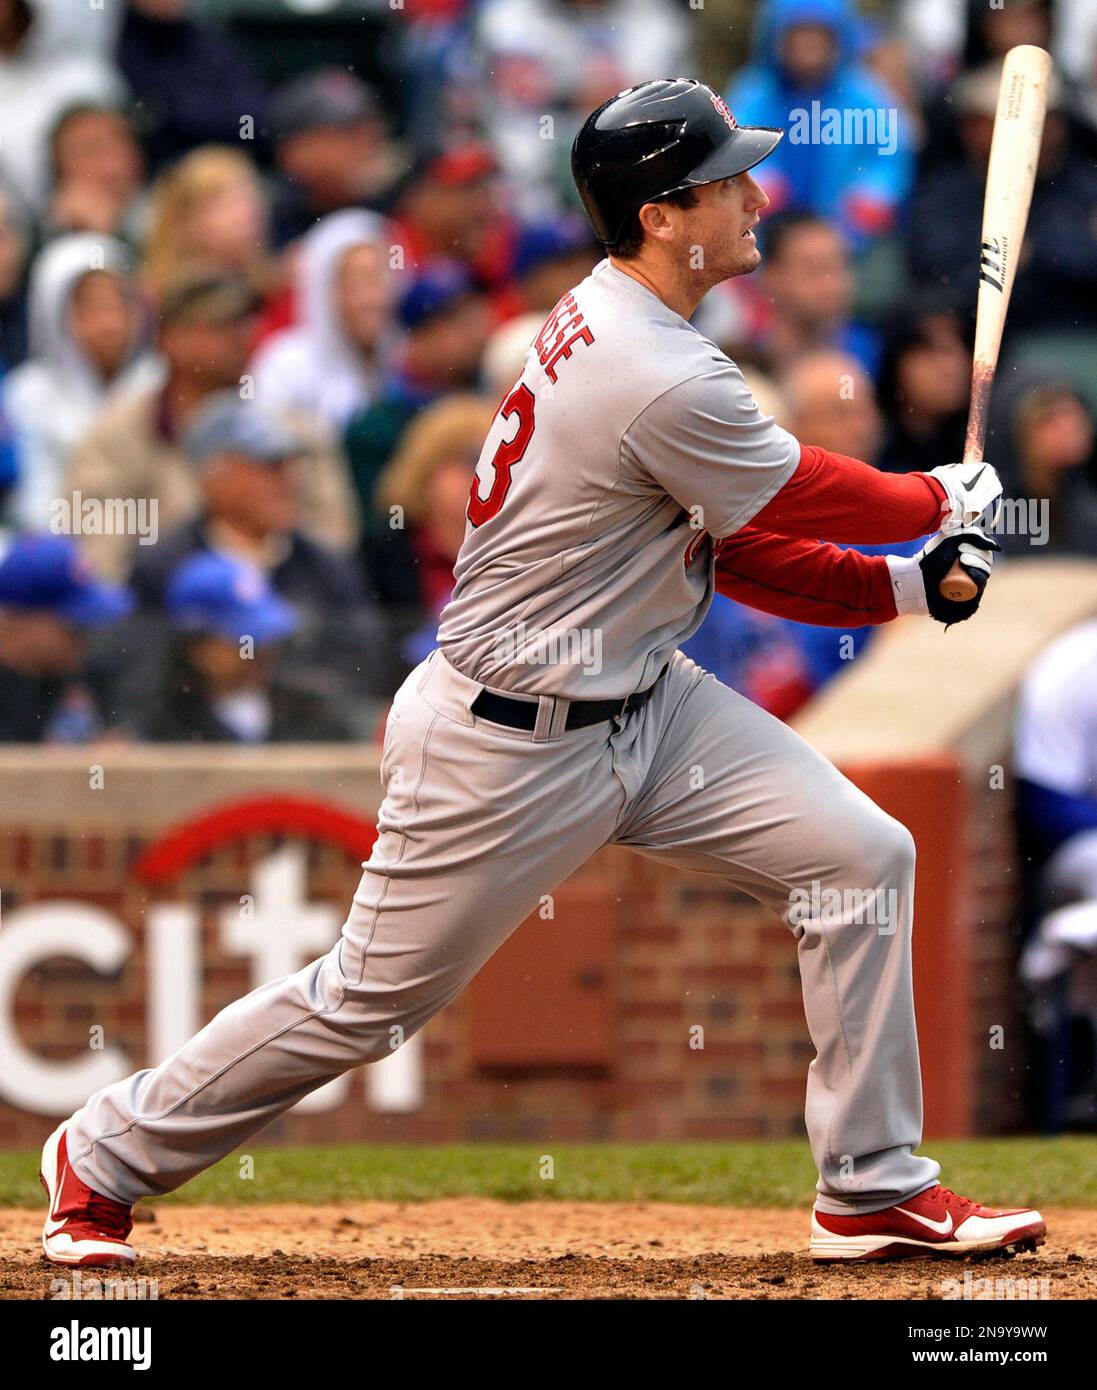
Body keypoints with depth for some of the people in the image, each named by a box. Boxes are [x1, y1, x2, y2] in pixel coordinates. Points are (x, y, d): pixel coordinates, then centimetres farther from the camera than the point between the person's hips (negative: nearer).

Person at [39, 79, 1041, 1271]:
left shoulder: (609, 323, 4)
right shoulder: (663, 382, -27)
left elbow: (728, 540, 11)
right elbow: (803, 499, -14)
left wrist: (903, 587, 2)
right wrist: (944, 502, 5)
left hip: (643, 704, 10)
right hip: (510, 747, -9)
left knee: (862, 856, -1)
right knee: (370, 999, 3)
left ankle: (873, 1192, 6)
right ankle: (104, 1155, 23)